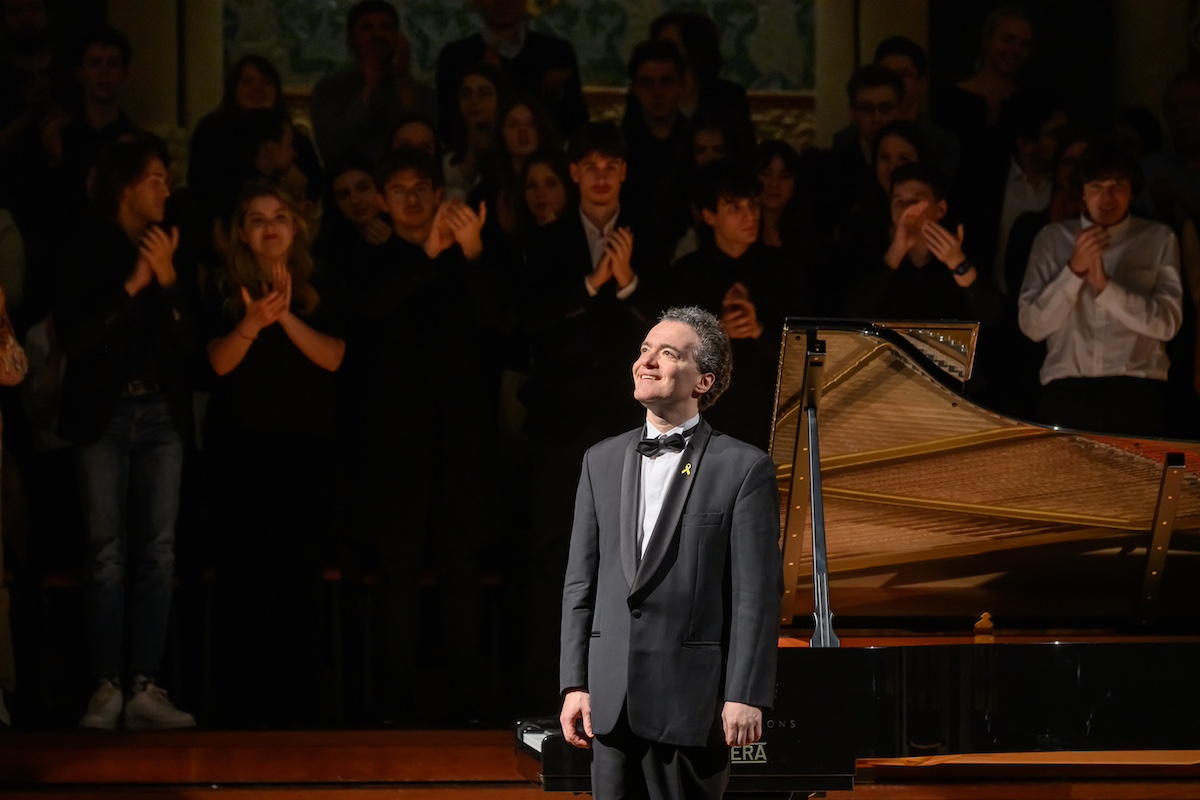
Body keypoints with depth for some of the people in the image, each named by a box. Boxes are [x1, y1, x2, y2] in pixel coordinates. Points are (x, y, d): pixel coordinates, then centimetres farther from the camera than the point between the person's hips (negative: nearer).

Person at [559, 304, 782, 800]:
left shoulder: (744, 468, -3)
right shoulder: (601, 462, 12)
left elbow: (757, 593, -6)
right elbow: (581, 582, 12)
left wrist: (745, 697, -12)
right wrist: (575, 684, 5)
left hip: (691, 701, -4)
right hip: (612, 701, 4)